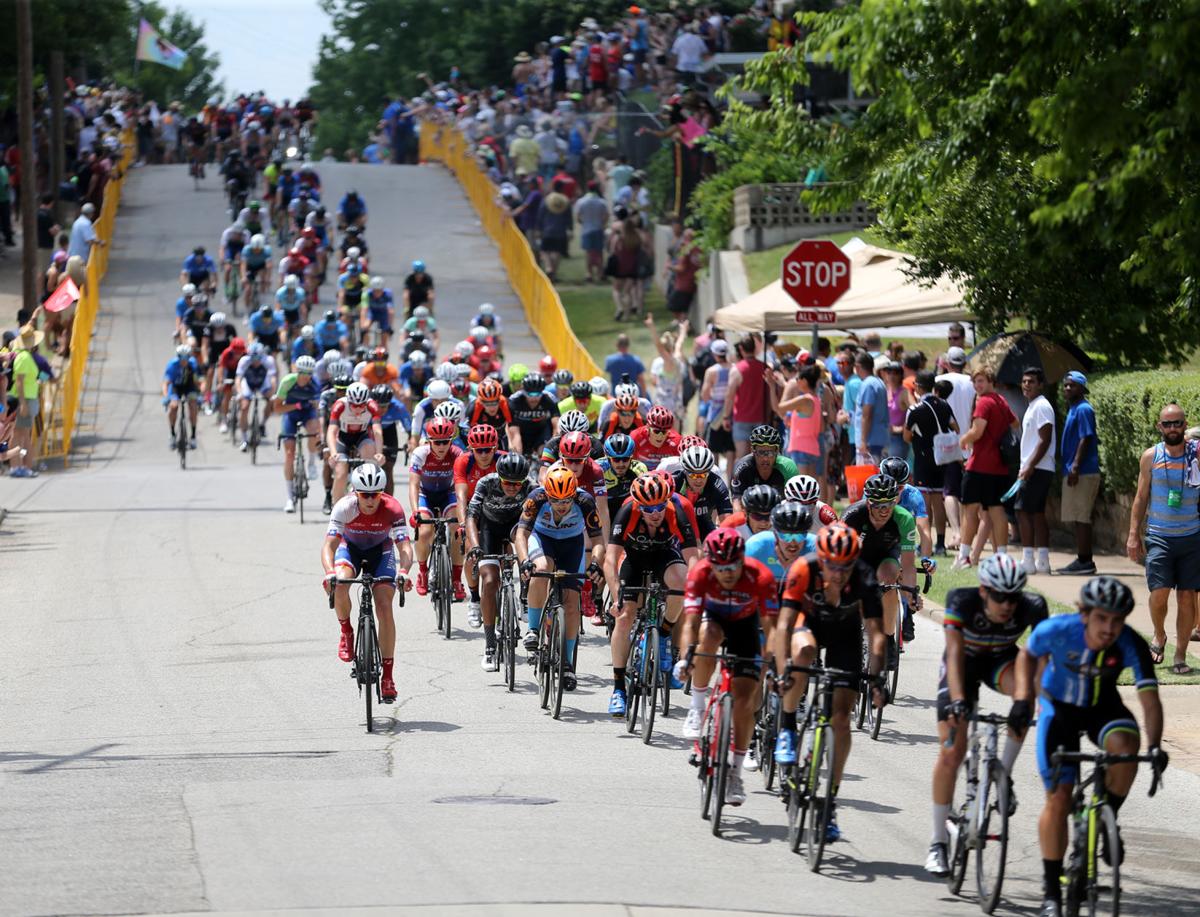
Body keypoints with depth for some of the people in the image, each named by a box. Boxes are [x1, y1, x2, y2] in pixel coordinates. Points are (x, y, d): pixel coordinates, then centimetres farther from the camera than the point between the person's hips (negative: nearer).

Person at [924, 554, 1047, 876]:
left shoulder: (1032, 608, -29)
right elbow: (955, 652, -40)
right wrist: (957, 700, -52)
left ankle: (1004, 772, -18)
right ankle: (938, 842, 1)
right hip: (964, 663, -1)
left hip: (1000, 661, 1)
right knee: (951, 753, -11)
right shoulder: (962, 602, -32)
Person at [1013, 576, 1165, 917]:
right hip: (1059, 707, -1)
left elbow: (1150, 699, -31)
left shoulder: (1131, 645, -27)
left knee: (1125, 743, -34)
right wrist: (1022, 697, -16)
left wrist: (1154, 746, -45)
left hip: (1102, 708, 1)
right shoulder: (1057, 630, -26)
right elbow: (1028, 655, -4)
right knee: (1058, 799, -10)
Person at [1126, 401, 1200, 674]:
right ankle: (1159, 636, 17)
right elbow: (1141, 497, 9)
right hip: (1159, 536, 0)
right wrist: (1133, 535, 6)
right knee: (1159, 593, -12)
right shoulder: (1151, 457, 3)